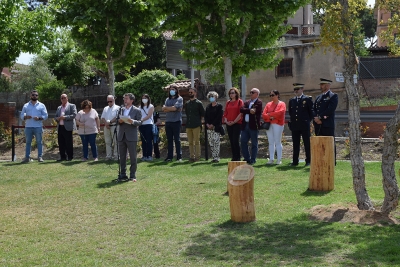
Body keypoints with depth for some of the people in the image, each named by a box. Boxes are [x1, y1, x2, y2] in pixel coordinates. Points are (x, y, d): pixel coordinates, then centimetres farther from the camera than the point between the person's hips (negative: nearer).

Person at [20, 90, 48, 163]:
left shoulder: (41, 105, 9)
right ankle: (27, 157, 5)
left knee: (39, 142, -1)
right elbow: (21, 115, 11)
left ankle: (40, 157, 2)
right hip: (28, 127, 2)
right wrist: (25, 117, -11)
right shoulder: (26, 106, 14)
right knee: (28, 142, 3)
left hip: (38, 127, -2)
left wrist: (39, 118, -13)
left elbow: (46, 115, 4)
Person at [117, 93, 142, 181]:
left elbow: (140, 122, -7)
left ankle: (132, 176, 5)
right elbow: (117, 120, 15)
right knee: (122, 157, 9)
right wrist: (119, 121, -7)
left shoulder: (137, 110, -2)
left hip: (131, 137, -5)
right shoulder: (121, 109, 13)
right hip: (121, 136, 5)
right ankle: (123, 174, 18)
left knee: (133, 157, -1)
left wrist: (132, 121, -24)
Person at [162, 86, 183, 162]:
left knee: (177, 139, -4)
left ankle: (179, 157, -1)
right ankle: (169, 157, 10)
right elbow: (164, 110, 3)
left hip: (176, 121, -5)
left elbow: (174, 107, -12)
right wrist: (172, 108, -9)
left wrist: (167, 107, 1)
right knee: (169, 140, 7)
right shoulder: (167, 99, 16)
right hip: (168, 122, 5)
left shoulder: (179, 99, 1)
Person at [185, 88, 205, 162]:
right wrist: (189, 121, 13)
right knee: (190, 142, 7)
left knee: (196, 142, -3)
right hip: (188, 125, 5)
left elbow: (202, 114, 1)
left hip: (196, 125, -5)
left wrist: (198, 121, 4)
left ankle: (197, 156, 2)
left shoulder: (198, 103, -1)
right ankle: (191, 156, 12)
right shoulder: (187, 104, 14)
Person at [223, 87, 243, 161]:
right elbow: (225, 113, 15)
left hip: (237, 123, -5)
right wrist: (226, 121, -2)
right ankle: (233, 157, 10)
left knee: (235, 141, -11)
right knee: (231, 141, 5)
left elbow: (240, 113, -7)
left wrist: (234, 121, -12)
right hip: (229, 124, 5)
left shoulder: (240, 101, 0)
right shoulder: (228, 102, 15)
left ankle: (238, 157, -3)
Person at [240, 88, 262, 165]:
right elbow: (241, 109, 1)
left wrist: (246, 111, -6)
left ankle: (253, 160, 9)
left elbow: (255, 110, -17)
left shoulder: (259, 102, -1)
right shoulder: (247, 102, 17)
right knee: (243, 142, 5)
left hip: (253, 125, -6)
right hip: (245, 125, 6)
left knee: (254, 143, 2)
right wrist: (249, 110, -13)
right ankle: (247, 158, 17)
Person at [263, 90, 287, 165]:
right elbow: (264, 114, 7)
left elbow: (280, 112, -15)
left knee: (278, 142, -5)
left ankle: (279, 159, -2)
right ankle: (271, 159, 6)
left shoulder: (282, 104, 3)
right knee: (271, 142, 4)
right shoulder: (268, 104, 16)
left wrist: (269, 114, -6)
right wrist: (270, 117, -12)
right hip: (269, 124, 5)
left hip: (278, 124, -5)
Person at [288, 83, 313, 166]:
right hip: (294, 126, 4)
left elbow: (311, 111, 2)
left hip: (304, 125, -4)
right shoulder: (291, 100, 12)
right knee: (295, 144, 7)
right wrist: (292, 120, 14)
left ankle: (308, 161, 5)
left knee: (307, 144, 0)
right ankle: (295, 161, 11)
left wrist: (308, 120, 1)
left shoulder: (307, 99, -1)